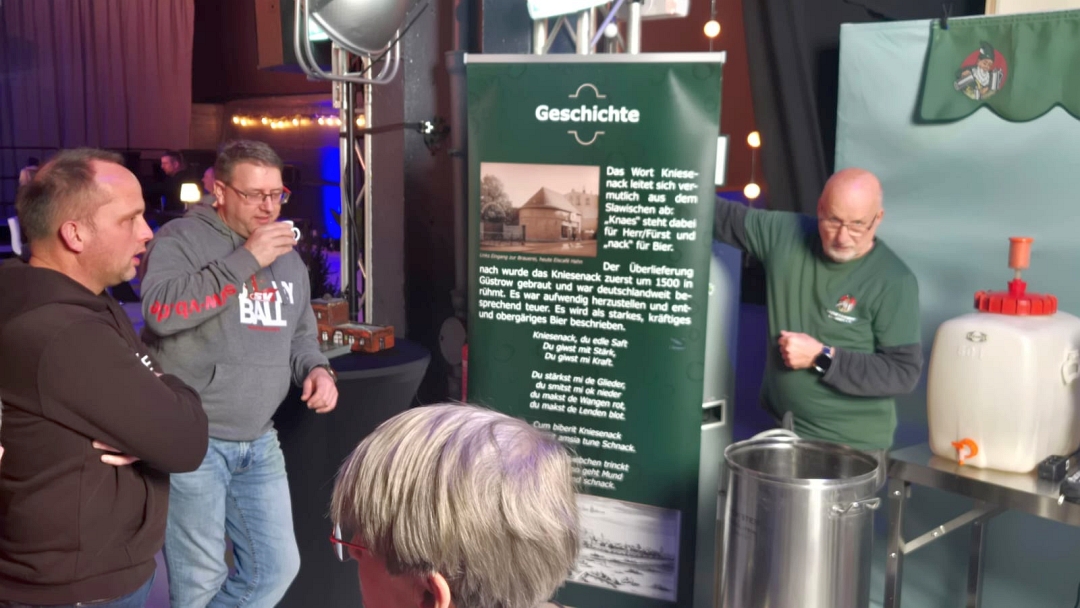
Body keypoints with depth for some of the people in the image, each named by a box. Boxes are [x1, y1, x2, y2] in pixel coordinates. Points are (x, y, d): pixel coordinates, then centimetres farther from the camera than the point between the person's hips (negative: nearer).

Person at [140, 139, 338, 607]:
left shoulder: (288, 256, 14)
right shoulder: (181, 239, -7)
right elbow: (159, 310, -25)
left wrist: (316, 369, 1)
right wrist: (246, 261, -22)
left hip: (259, 442, 7)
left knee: (278, 567, 11)